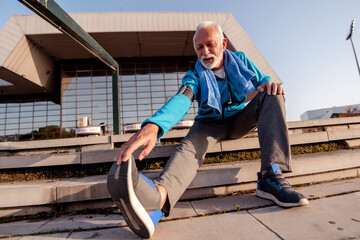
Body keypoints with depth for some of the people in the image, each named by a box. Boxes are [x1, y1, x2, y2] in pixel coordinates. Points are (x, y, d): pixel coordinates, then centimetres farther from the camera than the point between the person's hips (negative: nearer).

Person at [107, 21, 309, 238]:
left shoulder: (240, 60, 3)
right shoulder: (195, 75, -8)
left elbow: (262, 79, 7)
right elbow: (181, 100, -28)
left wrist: (269, 83, -22)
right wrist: (152, 126, -50)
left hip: (240, 120, 3)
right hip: (211, 124, -2)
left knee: (272, 95, -21)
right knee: (190, 146, -34)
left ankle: (270, 177, -34)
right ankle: (157, 199, -65)